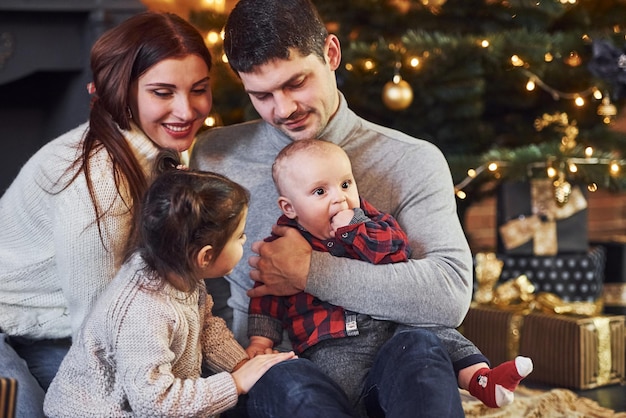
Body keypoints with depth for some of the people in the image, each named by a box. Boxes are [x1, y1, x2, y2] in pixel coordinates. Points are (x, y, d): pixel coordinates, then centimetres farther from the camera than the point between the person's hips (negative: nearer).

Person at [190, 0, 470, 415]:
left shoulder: (413, 162, 1)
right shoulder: (214, 156, 8)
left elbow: (451, 295, -13)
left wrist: (309, 272, -13)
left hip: (376, 379, 0)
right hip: (264, 377, 0)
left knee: (419, 349, -34)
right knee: (288, 382, -36)